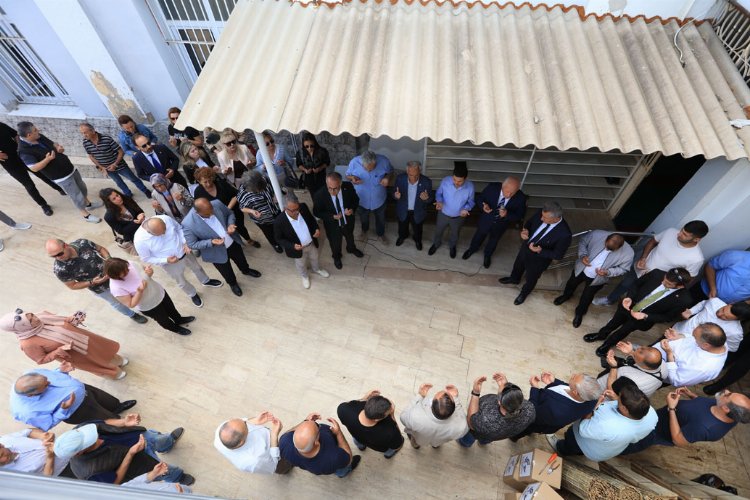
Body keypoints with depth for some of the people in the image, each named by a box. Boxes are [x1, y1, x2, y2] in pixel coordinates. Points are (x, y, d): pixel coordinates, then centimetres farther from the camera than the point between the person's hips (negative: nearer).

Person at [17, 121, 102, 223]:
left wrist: (59, 148, -9)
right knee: (77, 196, 3)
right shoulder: (24, 151, -22)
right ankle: (85, 215, 20)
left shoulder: (39, 137, -1)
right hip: (60, 177, -8)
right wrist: (47, 159, -38)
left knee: (82, 187, 25)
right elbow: (34, 168, -25)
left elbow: (53, 144, 14)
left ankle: (87, 203, 48)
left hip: (70, 168, 8)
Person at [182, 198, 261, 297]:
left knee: (240, 259, 31)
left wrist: (230, 224, -23)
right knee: (227, 272, 23)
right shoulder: (188, 224, -32)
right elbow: (192, 244, -19)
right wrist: (211, 242, -32)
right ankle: (232, 283, 56)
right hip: (217, 252, -3)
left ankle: (246, 270, 65)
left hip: (232, 242, 4)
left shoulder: (216, 204, -22)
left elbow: (230, 214, -3)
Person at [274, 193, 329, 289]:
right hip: (298, 248, -3)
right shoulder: (279, 222, -34)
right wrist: (292, 246, -32)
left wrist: (317, 229, -20)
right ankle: (305, 276, 61)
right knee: (301, 264, 27)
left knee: (314, 258, 33)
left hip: (311, 243, 3)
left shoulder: (303, 207, -23)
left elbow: (311, 219, -2)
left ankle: (316, 269, 66)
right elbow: (278, 239, -18)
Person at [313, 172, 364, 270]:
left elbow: (355, 199, -8)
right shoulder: (319, 195, -33)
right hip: (332, 226, -2)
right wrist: (332, 217, -30)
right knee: (335, 244, 27)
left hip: (348, 222, 2)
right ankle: (336, 256, 61)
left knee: (350, 237, 34)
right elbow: (317, 212, -17)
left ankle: (351, 249, 69)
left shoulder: (348, 187, -27)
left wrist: (352, 209, -28)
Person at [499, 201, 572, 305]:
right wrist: (525, 230, -23)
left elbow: (558, 255, -24)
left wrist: (540, 251, -36)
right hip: (525, 248, 5)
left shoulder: (564, 234, -37)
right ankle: (514, 279, 67)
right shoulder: (541, 214, -24)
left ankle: (524, 293, 57)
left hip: (539, 259, -4)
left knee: (531, 278, 24)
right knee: (518, 265, 33)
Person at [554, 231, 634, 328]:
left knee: (586, 298, 21)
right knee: (571, 284, 30)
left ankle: (579, 313, 54)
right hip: (581, 269, 1)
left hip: (597, 278, -1)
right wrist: (582, 255, -25)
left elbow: (623, 269, -11)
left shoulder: (628, 254, -30)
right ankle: (566, 295, 66)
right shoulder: (596, 234, -32)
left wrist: (608, 272, -28)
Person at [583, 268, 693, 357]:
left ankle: (607, 344, 24)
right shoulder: (657, 274, -23)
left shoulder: (683, 299, -28)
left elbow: (668, 317, -13)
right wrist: (629, 297, -20)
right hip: (629, 305, 2)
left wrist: (645, 316, -25)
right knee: (615, 321, 17)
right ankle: (601, 334, 48)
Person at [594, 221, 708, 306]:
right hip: (639, 268, 4)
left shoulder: (696, 258, -30)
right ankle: (610, 300, 56)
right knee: (624, 284, 27)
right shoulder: (671, 232, -22)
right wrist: (643, 258, -15)